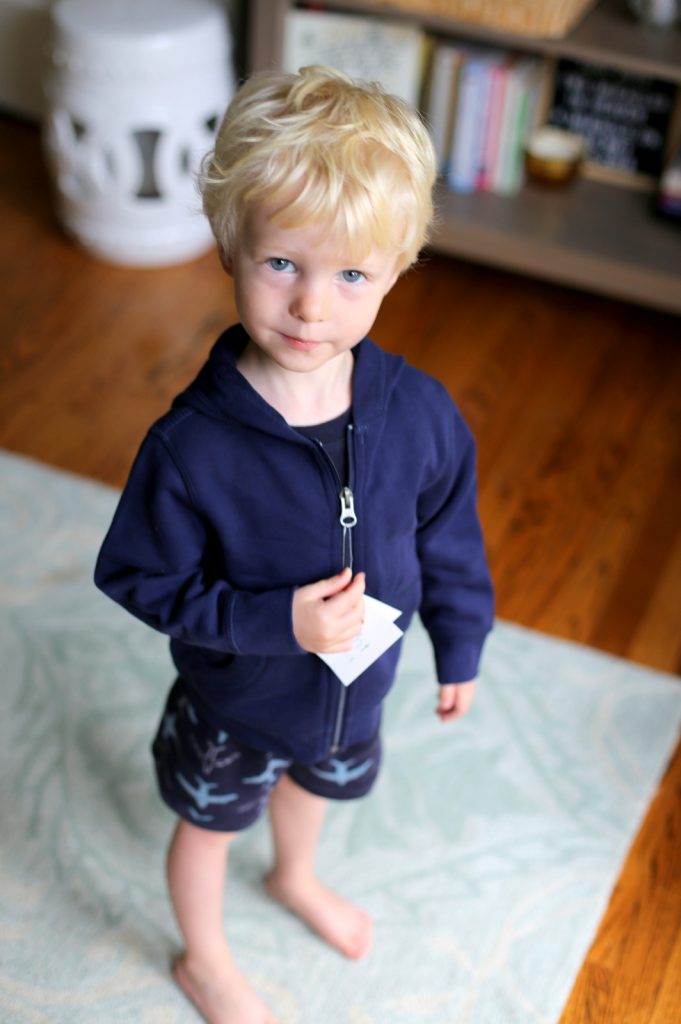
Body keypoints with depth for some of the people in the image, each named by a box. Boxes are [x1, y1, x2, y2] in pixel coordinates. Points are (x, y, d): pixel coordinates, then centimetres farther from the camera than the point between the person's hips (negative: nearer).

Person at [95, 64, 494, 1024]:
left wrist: (459, 646, 6)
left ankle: (297, 877, 70)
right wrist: (274, 621, -31)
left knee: (313, 781, 35)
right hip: (234, 701, -4)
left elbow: (449, 540, -7)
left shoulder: (419, 412, -23)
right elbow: (140, 579, -22)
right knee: (210, 825, 25)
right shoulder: (192, 444, -35)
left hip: (357, 684, 4)